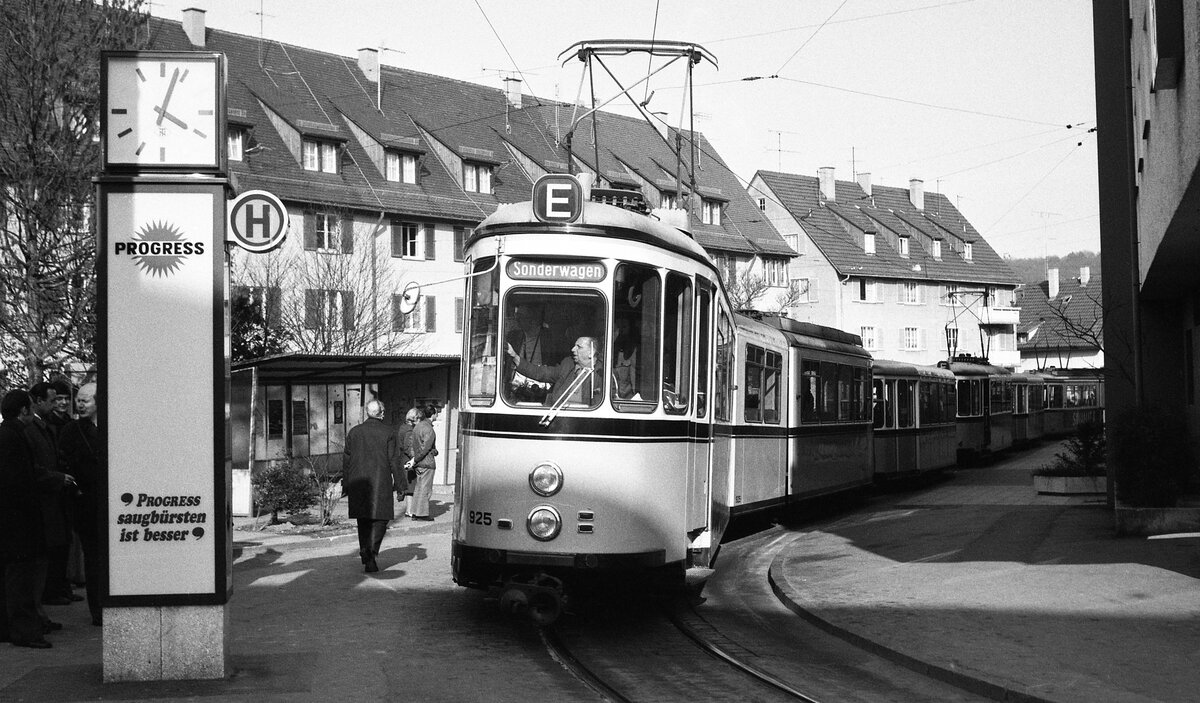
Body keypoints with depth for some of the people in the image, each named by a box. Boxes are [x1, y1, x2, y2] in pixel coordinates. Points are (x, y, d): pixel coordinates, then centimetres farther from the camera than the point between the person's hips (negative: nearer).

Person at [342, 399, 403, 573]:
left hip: (357, 482, 3)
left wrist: (346, 485, 14)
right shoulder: (388, 433, -3)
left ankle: (365, 553, 14)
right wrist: (398, 484, 1)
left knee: (363, 521, 14)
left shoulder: (354, 432, 6)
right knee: (380, 518, 2)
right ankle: (371, 551, -15)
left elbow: (347, 459, 8)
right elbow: (393, 460, -5)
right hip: (380, 482, -3)